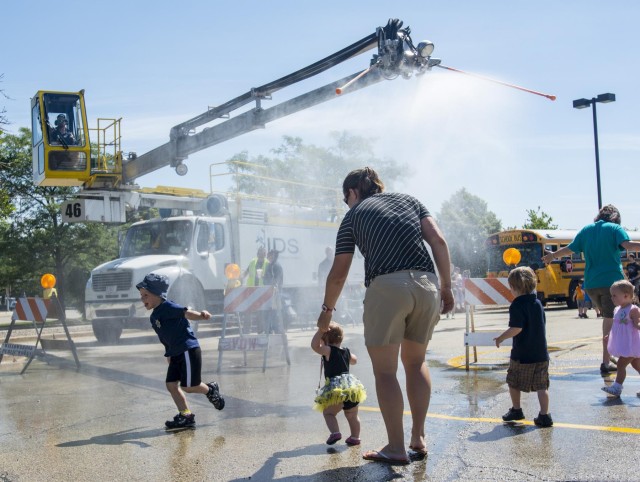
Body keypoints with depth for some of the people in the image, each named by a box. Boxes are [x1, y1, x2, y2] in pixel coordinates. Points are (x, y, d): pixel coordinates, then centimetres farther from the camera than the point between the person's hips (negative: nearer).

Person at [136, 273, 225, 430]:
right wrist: (169, 354, 21)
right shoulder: (153, 317, 14)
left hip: (189, 350, -9)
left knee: (188, 386, -7)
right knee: (171, 384, 4)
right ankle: (186, 415, 11)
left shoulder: (168, 307, -13)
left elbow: (186, 312, -29)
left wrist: (201, 315, -47)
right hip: (175, 354, 9)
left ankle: (210, 389, 22)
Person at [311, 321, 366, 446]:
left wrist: (320, 331, -22)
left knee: (328, 413, 4)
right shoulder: (346, 351, 16)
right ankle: (355, 437, 23)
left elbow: (315, 346, -22)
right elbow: (354, 360, 37)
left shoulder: (329, 351, -6)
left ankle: (335, 432, -14)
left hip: (336, 390, -7)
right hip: (352, 385, 7)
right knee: (352, 415, 20)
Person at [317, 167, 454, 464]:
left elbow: (338, 274, 14)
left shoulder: (353, 215, 15)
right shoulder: (409, 200, 23)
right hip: (426, 284, 4)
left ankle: (396, 448, 5)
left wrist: (327, 310, 28)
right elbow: (439, 242, 9)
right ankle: (418, 438, 22)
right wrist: (446, 287, 12)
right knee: (416, 362, 20)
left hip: (386, 286, -4)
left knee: (385, 370, 5)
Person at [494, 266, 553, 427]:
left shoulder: (517, 305, -14)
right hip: (541, 353, 6)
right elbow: (542, 324, 16)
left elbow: (516, 328, -21)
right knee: (541, 386, 6)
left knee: (514, 382, 13)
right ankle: (544, 415, 1)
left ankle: (516, 410, 24)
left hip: (521, 354, -6)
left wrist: (501, 338, -9)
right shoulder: (537, 302, 7)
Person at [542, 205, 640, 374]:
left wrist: (552, 255, 33)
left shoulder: (586, 230, 11)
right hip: (611, 281, -5)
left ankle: (609, 354, 20)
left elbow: (569, 249, 16)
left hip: (591, 284, 5)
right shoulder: (615, 228, -2)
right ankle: (606, 362, -4)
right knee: (610, 322, -2)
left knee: (607, 318, 22)